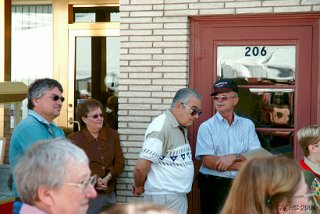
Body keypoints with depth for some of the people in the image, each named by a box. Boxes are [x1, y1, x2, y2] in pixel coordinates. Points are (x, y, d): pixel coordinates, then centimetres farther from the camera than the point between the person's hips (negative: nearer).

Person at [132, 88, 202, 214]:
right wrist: (139, 187, -4)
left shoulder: (181, 128, 10)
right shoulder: (161, 128, -18)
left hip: (179, 196, 9)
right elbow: (141, 167, -20)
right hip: (164, 197, -9)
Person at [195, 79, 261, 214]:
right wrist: (244, 165, -11)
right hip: (213, 186, -2)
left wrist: (234, 157, -18)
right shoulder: (206, 127, -3)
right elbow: (208, 161, -13)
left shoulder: (247, 125, 5)